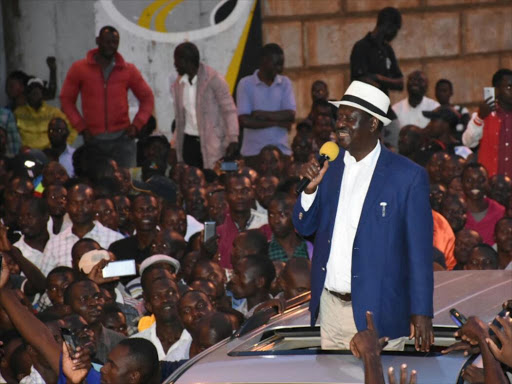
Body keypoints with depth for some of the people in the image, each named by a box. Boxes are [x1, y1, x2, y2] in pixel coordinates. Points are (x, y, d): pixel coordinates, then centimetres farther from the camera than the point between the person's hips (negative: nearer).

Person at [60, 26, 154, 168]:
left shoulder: (128, 70, 5)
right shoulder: (79, 68, 4)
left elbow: (147, 98, 12)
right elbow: (66, 99, 7)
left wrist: (137, 125, -2)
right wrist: (81, 127, -3)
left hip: (122, 139, 0)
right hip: (93, 139, 0)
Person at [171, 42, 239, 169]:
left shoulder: (213, 79, -9)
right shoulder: (178, 84, 10)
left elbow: (229, 110, -10)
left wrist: (233, 139, -18)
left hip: (212, 143, -5)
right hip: (189, 142, 5)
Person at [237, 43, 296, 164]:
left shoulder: (285, 83, 9)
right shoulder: (246, 84, 0)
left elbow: (291, 116, -1)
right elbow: (244, 121, -9)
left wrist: (263, 114, -9)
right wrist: (277, 122, -6)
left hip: (281, 149, 2)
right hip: (253, 151, -2)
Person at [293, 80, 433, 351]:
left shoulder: (408, 176, -7)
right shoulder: (329, 166, 8)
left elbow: (420, 250, -7)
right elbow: (304, 227, 12)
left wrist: (421, 313, -11)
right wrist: (311, 188, -7)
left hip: (377, 311, -5)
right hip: (330, 305, 5)